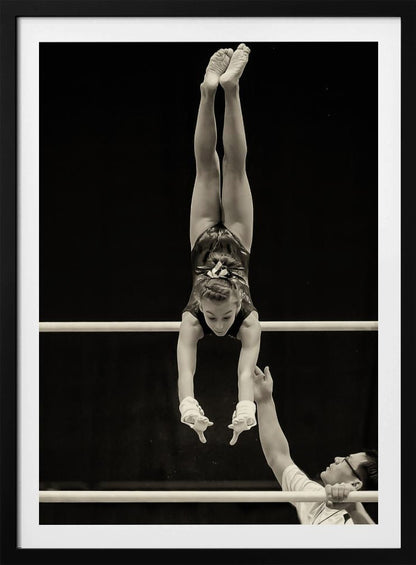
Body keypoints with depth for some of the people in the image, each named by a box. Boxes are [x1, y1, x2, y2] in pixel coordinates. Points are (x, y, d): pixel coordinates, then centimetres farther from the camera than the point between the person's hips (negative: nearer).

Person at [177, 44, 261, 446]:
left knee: (233, 168, 13)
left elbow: (247, 368, -47)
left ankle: (230, 88, 20)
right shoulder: (192, 319, -38)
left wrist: (246, 407, -62)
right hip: (207, 244, 0)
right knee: (208, 170, 15)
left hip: (234, 244, 0)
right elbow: (185, 367, -47)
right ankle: (210, 91, 22)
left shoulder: (248, 320, -39)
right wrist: (189, 406, -63)